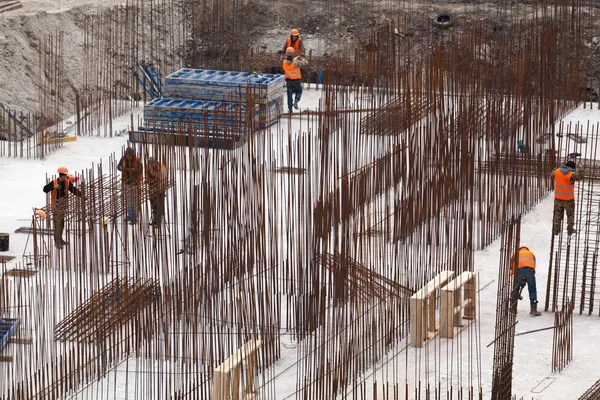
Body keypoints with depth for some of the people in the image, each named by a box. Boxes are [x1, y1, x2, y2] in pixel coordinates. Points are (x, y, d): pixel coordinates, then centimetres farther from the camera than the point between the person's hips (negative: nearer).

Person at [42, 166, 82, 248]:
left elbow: (74, 190, 1)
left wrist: (81, 195, -15)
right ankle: (57, 242, -2)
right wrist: (54, 187, -32)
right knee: (57, 223, -7)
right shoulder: (54, 182, -13)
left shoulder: (67, 183, 0)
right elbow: (45, 189, -17)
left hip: (63, 206, 5)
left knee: (62, 223, 16)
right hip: (56, 206, -5)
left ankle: (60, 239, 33)